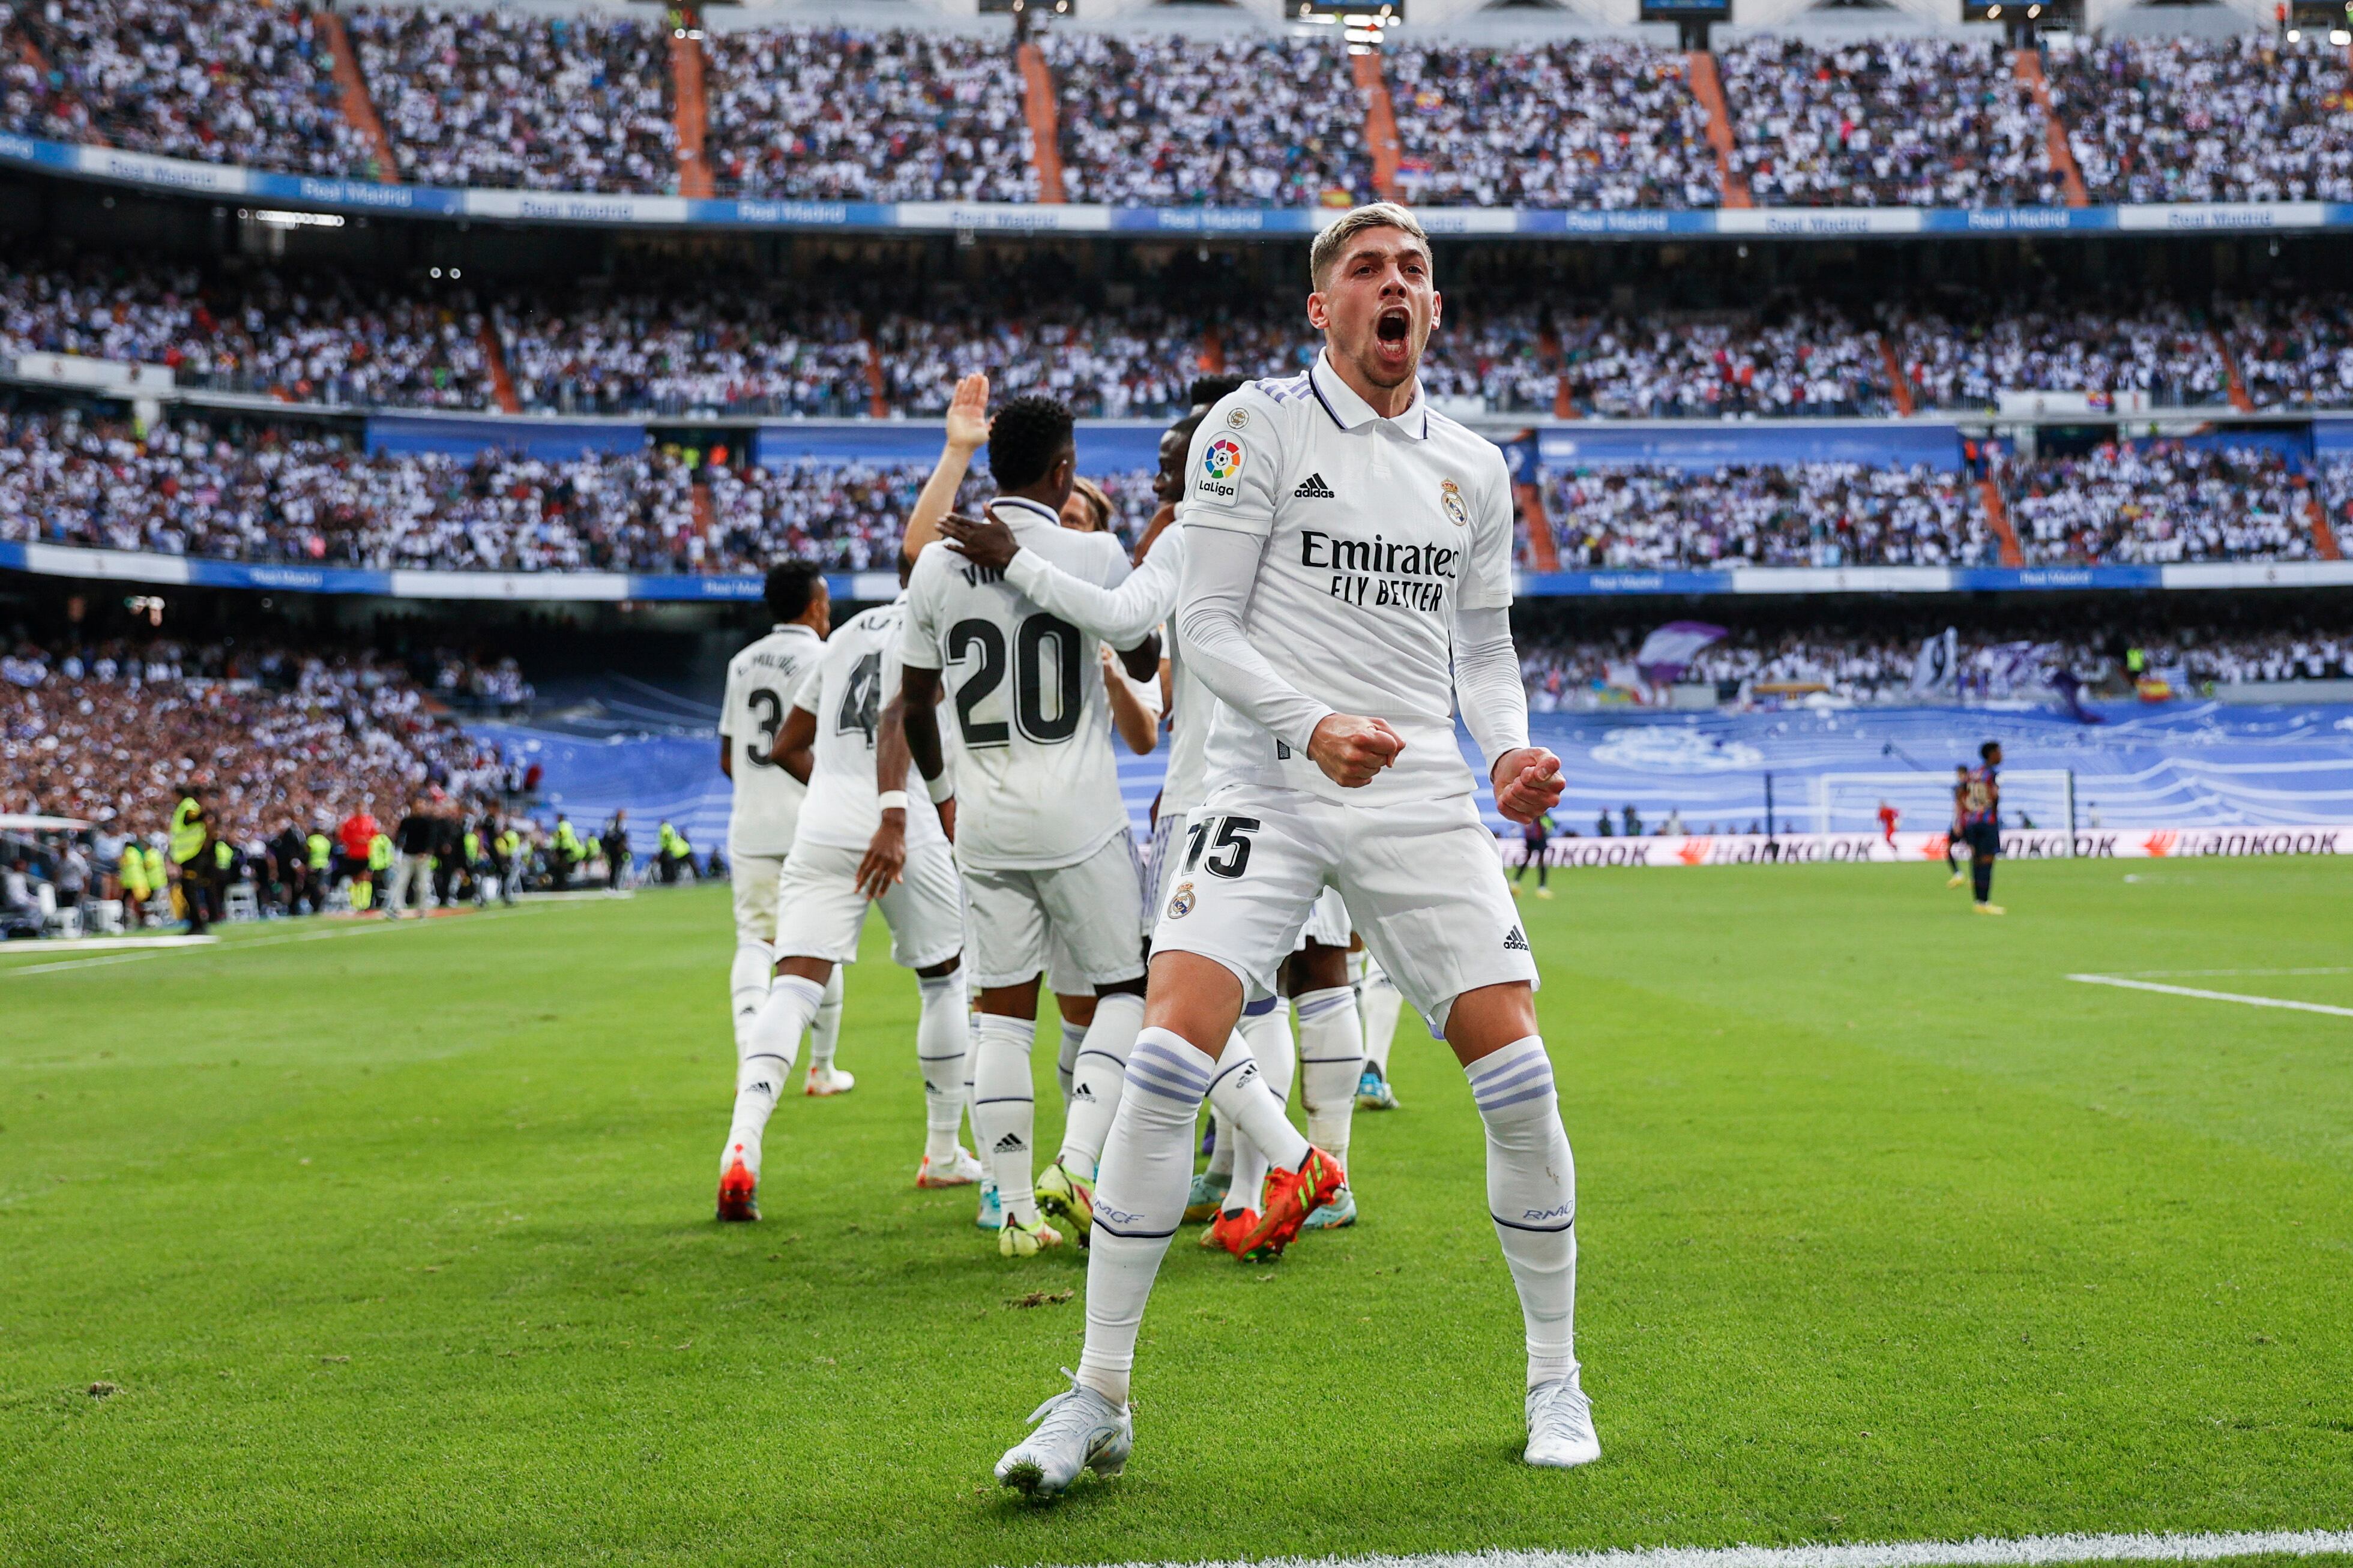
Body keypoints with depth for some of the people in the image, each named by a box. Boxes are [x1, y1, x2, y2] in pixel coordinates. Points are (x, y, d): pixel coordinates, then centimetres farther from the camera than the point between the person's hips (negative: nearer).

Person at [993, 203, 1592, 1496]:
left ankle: (1555, 1381, 16)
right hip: (1266, 790, -3)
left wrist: (1510, 748, 1)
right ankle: (1098, 1402, -7)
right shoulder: (1256, 427, 0)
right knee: (1168, 1061, -17)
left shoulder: (1473, 468, 14)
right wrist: (1312, 725, -20)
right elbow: (1205, 626, -4)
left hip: (1421, 800, 4)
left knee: (1516, 1075, -4)